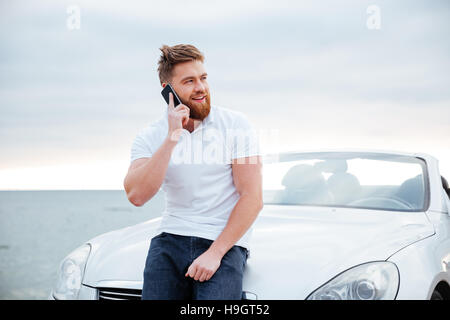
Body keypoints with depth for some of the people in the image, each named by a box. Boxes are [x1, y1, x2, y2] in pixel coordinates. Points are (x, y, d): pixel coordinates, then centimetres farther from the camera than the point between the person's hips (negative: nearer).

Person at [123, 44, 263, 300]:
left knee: (213, 296, -24)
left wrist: (215, 252, -13)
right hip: (171, 240, 2)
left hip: (225, 242, -2)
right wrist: (172, 138, -16)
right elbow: (137, 196, -12)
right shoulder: (151, 137, 5)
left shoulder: (235, 125, -1)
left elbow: (252, 198, -6)